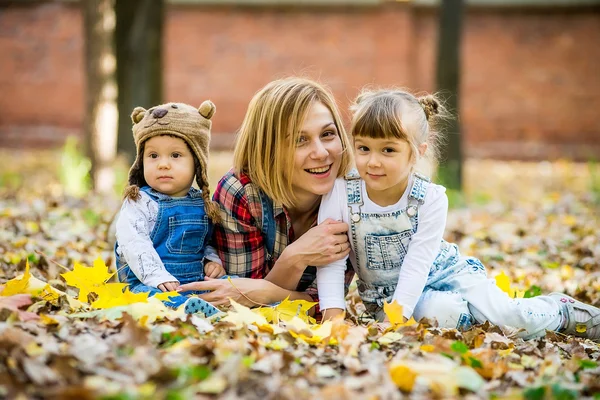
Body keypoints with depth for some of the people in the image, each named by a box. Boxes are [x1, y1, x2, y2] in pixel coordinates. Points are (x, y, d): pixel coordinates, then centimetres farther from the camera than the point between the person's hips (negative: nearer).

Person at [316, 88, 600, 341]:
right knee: (439, 312, -32)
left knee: (508, 315, -14)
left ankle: (561, 311, 15)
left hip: (444, 272, 0)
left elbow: (417, 264, -22)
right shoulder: (340, 194, -19)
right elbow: (332, 259, -16)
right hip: (385, 292, 0)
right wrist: (333, 311, -28)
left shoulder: (431, 199, -20)